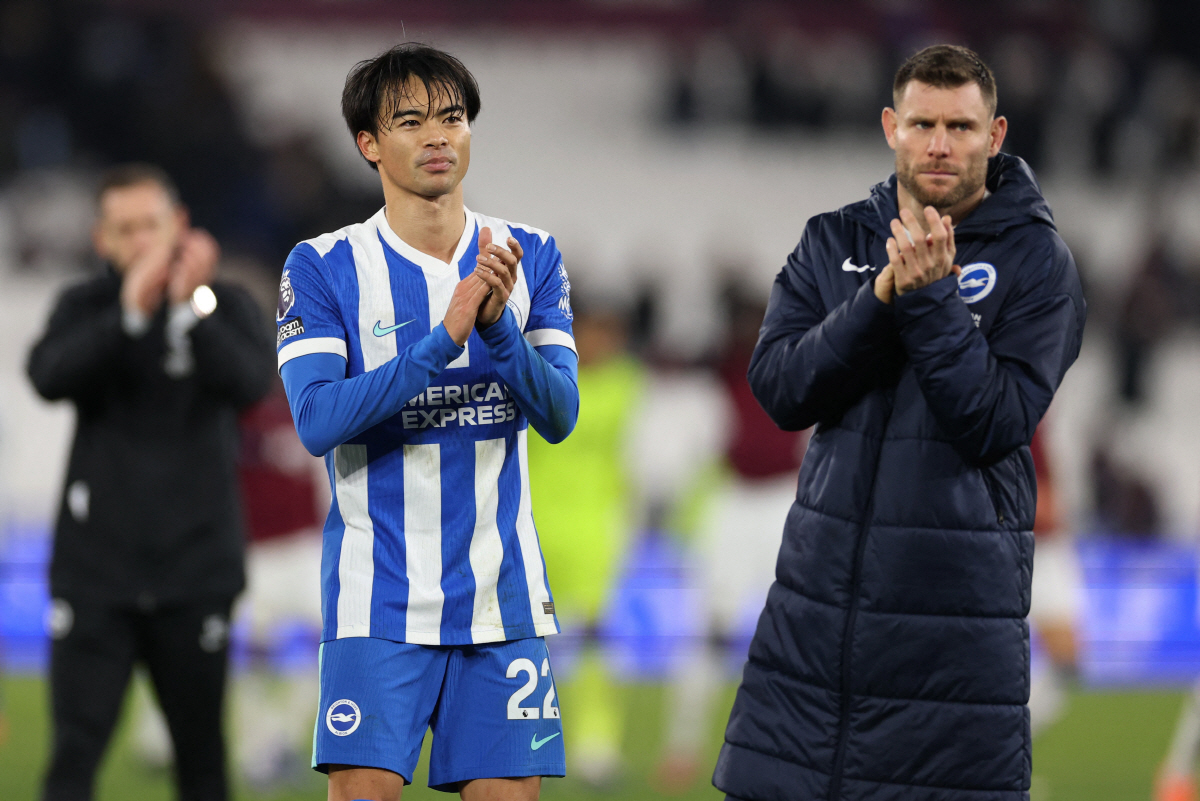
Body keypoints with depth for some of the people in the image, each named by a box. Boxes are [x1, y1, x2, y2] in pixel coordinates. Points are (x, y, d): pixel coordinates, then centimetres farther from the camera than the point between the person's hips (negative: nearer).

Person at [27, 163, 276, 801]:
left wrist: (190, 308, -29)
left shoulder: (225, 307, 2)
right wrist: (130, 313, -27)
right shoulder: (86, 307, 4)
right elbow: (49, 377, -15)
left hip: (193, 569, 0)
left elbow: (251, 381, -17)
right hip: (95, 572, 0)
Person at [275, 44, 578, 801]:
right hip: (378, 594, -3)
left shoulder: (530, 258, 7)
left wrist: (496, 326, -21)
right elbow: (317, 422, -14)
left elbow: (558, 415, -3)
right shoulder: (324, 268, -1)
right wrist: (443, 338, -23)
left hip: (502, 595, 3)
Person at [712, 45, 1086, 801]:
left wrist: (931, 299, -20)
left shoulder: (1036, 261, -2)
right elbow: (779, 387, -4)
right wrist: (882, 297, -16)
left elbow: (996, 422, -13)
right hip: (819, 592, 4)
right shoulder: (833, 243, 10)